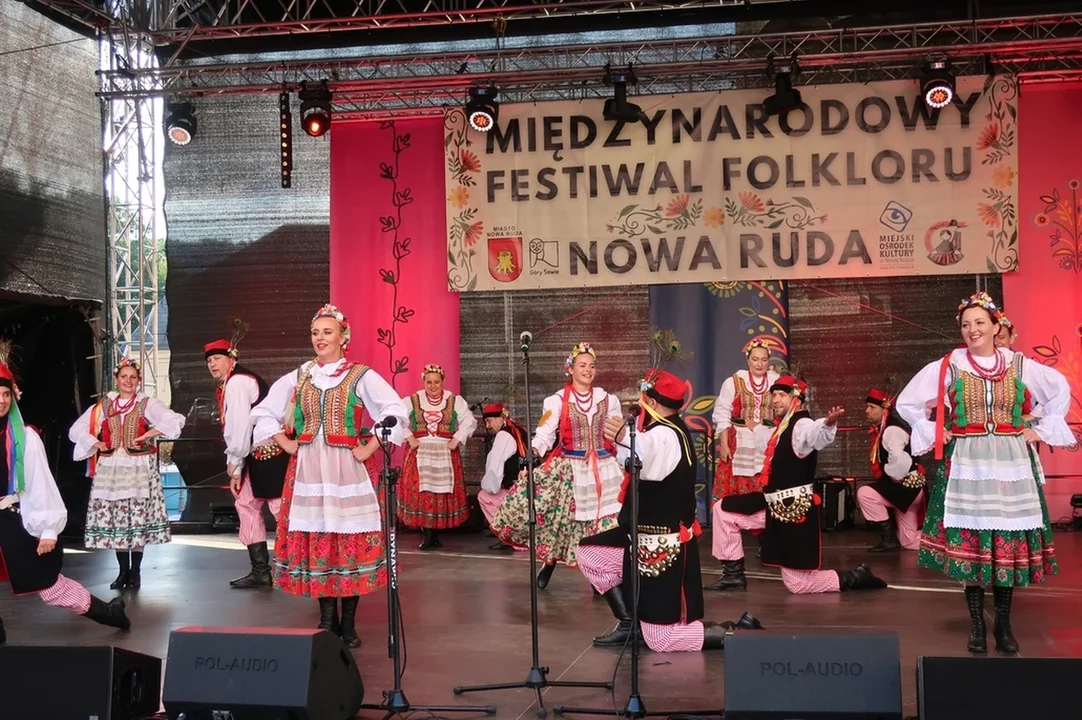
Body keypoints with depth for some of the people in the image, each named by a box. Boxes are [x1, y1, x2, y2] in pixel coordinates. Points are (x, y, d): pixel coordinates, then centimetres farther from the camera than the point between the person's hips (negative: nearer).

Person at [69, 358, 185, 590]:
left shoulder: (147, 404, 2)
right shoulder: (103, 406, 11)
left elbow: (175, 421, -11)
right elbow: (76, 430, 14)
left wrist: (146, 436, -13)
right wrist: (96, 444, 0)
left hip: (139, 468, -3)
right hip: (110, 470, 3)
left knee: (138, 519, -4)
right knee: (114, 519, 2)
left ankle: (135, 572, 6)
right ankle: (123, 571, 13)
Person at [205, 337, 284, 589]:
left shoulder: (237, 382, -14)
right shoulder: (230, 384, 17)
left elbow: (241, 425, -19)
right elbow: (234, 427, 14)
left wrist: (235, 466, -12)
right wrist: (234, 462, 4)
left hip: (268, 454, -11)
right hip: (259, 455, 11)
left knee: (281, 509, -8)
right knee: (246, 505, 12)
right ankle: (260, 570, 16)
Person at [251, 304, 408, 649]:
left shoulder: (361, 376, -1)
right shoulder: (298, 377, 10)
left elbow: (396, 412, -11)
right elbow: (263, 413, 18)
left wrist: (369, 449, -13)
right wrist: (286, 444, 7)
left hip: (345, 469, -3)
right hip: (307, 470, 4)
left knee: (350, 541, -3)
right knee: (314, 540, 3)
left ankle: (348, 624, 5)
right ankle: (327, 620, 13)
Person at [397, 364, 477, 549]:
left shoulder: (455, 401, 5)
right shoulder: (412, 401, 2)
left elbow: (470, 422, 6)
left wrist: (457, 439, -5)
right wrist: (409, 438, -8)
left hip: (445, 453, 1)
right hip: (419, 453, -1)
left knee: (444, 492, -1)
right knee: (419, 492, -7)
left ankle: (435, 533, 9)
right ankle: (426, 534, 0)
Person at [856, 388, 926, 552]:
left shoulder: (892, 430, -18)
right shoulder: (883, 430, 13)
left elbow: (898, 459, -34)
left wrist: (891, 477, -19)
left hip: (907, 486, -10)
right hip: (905, 488, 10)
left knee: (865, 494, -21)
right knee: (909, 541, 12)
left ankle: (889, 538, -12)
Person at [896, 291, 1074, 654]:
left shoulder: (1020, 365, 4)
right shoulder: (948, 367, 0)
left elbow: (1060, 390, 18)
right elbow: (907, 402, 6)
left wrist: (1041, 430, 10)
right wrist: (933, 433, 0)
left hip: (1011, 463, 1)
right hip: (967, 464, -1)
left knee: (1010, 540, 1)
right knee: (970, 540, -4)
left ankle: (1004, 624, 13)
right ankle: (977, 625, 7)